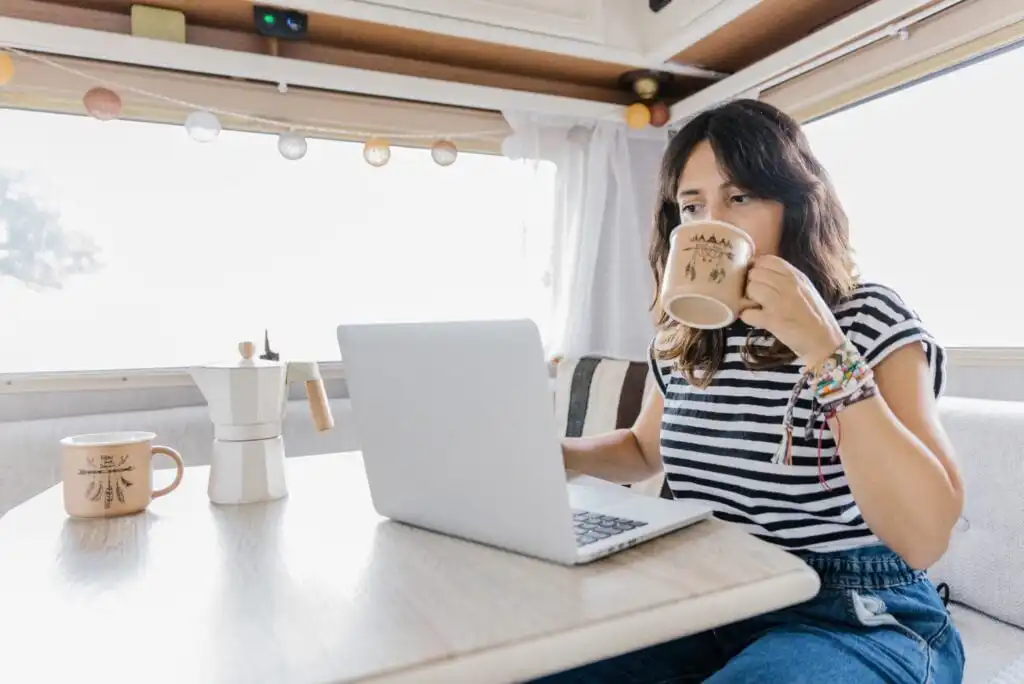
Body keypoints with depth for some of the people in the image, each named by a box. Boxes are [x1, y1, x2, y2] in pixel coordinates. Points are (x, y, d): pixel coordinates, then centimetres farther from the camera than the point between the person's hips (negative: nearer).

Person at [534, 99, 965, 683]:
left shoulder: (871, 319, -10)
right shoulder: (684, 336, 3)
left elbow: (925, 538, -20)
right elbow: (647, 450, 20)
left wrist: (825, 351, -26)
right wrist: (559, 454, 0)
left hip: (859, 618, -4)